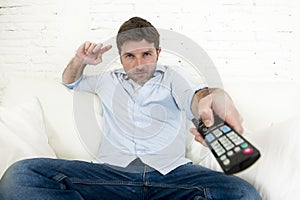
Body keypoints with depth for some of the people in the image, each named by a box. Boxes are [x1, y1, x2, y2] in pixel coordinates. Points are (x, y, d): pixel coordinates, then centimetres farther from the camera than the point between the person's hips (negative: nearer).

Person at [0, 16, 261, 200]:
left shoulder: (170, 76, 18)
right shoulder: (109, 80, 25)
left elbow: (192, 97, -4)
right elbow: (70, 81, 42)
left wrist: (213, 96, -32)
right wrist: (80, 61, 16)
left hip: (169, 172, -1)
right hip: (111, 171, 2)